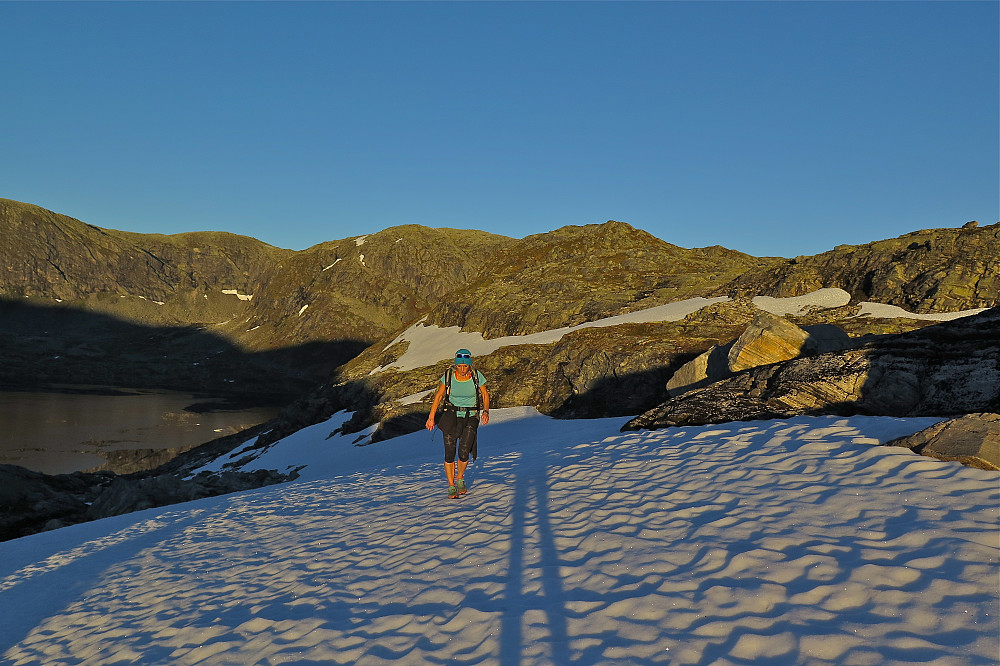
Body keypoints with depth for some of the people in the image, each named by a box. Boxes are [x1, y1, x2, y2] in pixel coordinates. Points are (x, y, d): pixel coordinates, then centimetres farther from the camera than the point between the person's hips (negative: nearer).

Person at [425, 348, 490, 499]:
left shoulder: (477, 376, -10)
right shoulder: (448, 376, -9)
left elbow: (485, 395, 6)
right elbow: (439, 396, 3)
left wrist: (485, 411, -11)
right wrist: (431, 418, 2)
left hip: (471, 418, 0)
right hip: (452, 416, 1)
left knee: (464, 452, -15)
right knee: (450, 453, -7)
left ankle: (460, 479, 14)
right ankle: (451, 486, 11)